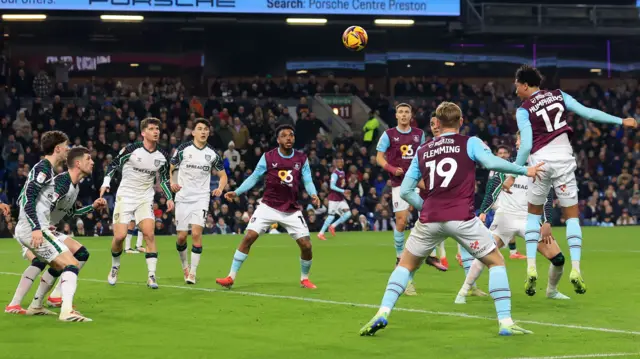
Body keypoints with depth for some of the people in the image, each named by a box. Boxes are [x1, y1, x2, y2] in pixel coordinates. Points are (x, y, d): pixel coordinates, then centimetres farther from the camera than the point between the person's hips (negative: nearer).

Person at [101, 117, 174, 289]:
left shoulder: (162, 156, 1)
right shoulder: (131, 149, -12)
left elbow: (164, 178, 16)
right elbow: (113, 165, -3)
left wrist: (169, 198, 10)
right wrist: (106, 183, -15)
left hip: (145, 199, 3)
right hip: (125, 196, -2)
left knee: (149, 233, -15)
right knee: (120, 236, -10)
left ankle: (151, 276, -13)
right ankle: (115, 267, 19)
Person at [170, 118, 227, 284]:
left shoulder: (212, 154, 4)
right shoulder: (183, 149, -1)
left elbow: (223, 175, 14)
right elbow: (169, 169, 6)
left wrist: (220, 188, -6)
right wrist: (172, 182, -14)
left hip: (201, 198, 0)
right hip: (183, 197, 0)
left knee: (196, 233, -16)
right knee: (182, 236, 0)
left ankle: (193, 272, -9)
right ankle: (185, 266, 27)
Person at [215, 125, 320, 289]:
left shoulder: (302, 159, 0)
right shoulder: (268, 157, -4)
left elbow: (308, 181, -1)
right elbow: (254, 177, 2)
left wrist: (313, 195, -22)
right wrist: (236, 192, -9)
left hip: (292, 210, 1)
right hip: (268, 206, -1)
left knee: (306, 245, -4)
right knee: (248, 237, -13)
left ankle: (304, 278, 22)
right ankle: (231, 277, -6)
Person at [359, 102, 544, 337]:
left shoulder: (422, 151, 17)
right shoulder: (470, 143, 7)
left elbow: (405, 191, 14)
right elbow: (491, 162, -12)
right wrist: (525, 171, -2)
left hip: (430, 220, 3)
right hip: (462, 218, -3)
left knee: (406, 265, 22)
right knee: (496, 262, 14)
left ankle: (382, 313, 5)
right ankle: (505, 322, 4)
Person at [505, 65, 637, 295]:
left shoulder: (524, 110, -1)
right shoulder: (559, 96, 8)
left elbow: (526, 146, -8)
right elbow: (588, 112, 3)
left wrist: (513, 176, -3)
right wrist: (621, 121, 9)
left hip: (540, 160, -1)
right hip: (563, 158, 1)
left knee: (534, 212, 19)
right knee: (572, 215, 10)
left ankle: (531, 267, 6)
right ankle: (575, 269, -5)